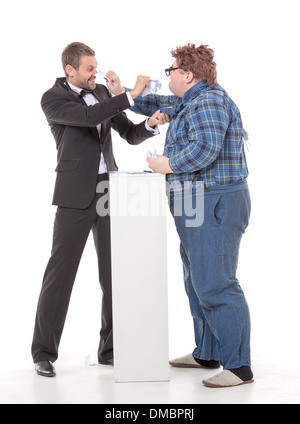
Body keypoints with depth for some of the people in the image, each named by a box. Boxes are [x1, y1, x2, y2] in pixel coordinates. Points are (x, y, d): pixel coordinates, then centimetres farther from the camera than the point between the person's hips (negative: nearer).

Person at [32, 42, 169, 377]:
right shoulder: (52, 99, -6)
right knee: (60, 272, -2)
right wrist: (131, 95, -23)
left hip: (109, 190, 6)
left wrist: (150, 124, -8)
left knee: (114, 272, 5)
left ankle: (111, 349, 16)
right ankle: (44, 352, 9)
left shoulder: (101, 92, 12)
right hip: (76, 195, -5)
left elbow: (130, 135, 13)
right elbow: (88, 116, -25)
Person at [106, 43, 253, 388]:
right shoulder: (192, 102, 18)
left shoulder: (208, 102, -15)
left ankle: (239, 366, -7)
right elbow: (160, 106, 34)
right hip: (197, 206, 11)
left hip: (214, 207, -11)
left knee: (215, 286, -12)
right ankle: (206, 354, 28)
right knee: (198, 282, 17)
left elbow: (205, 148, -27)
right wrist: (123, 92, 31)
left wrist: (168, 164, -15)